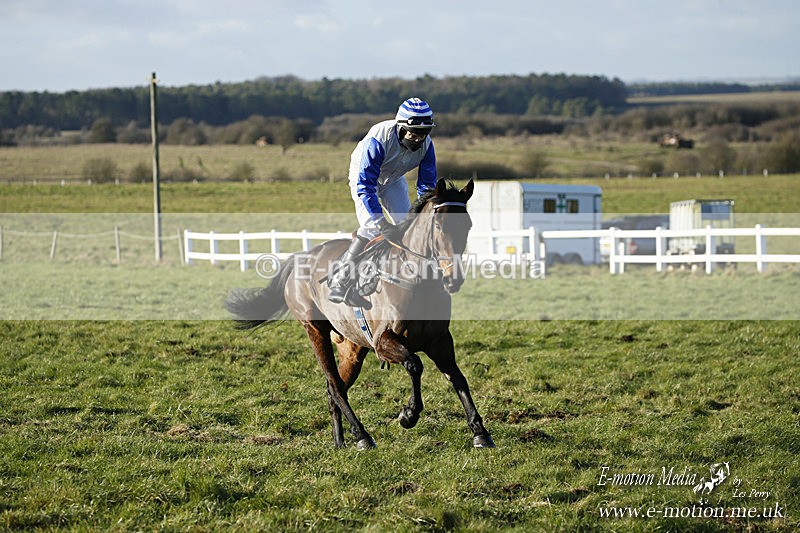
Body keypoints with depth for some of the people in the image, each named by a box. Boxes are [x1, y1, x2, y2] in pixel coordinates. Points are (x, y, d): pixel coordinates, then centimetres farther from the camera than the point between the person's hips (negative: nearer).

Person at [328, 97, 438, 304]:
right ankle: (340, 282, -17)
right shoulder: (379, 140, -40)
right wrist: (381, 222, -46)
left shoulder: (426, 144, -24)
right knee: (371, 227, -21)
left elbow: (427, 186, -14)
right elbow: (365, 186, -39)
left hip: (393, 180, 5)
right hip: (363, 176, -5)